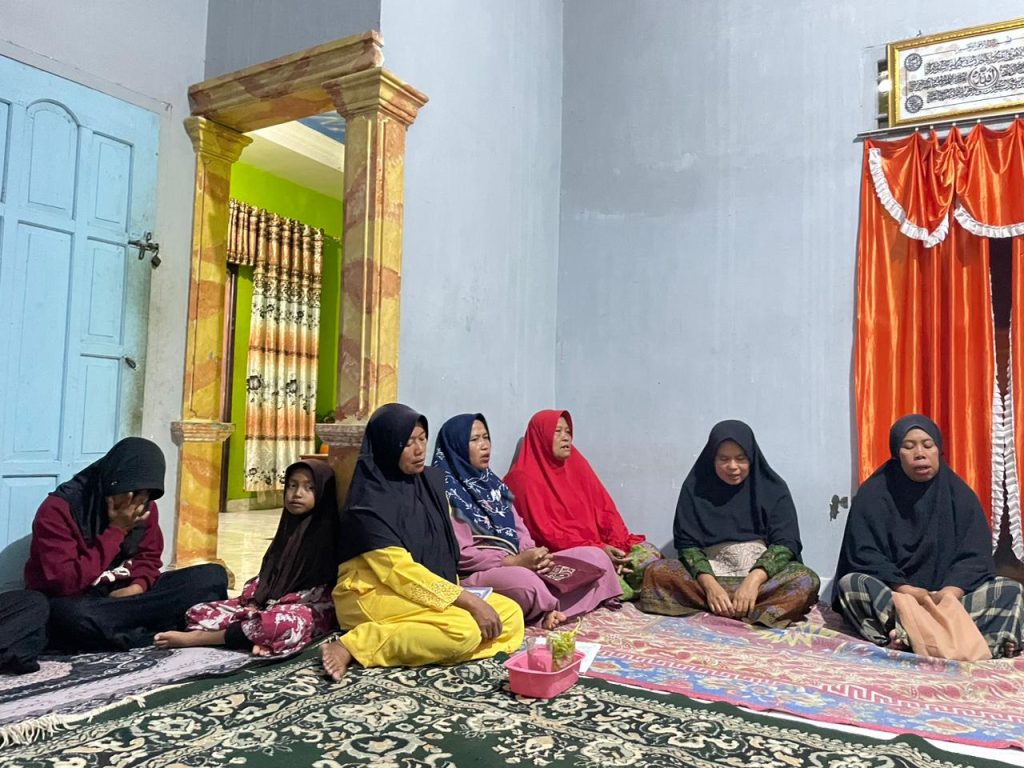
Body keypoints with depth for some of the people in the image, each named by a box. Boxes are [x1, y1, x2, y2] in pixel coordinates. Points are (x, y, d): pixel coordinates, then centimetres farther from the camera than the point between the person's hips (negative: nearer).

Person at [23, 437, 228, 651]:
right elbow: (66, 583, -24)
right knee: (72, 617, -44)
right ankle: (166, 633, -27)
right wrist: (116, 530, -23)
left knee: (213, 576, -12)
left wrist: (138, 586, -12)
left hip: (122, 594, 5)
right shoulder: (58, 509, -18)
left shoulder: (145, 507, -1)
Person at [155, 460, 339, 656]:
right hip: (268, 604, 8)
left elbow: (319, 590, -13)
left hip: (311, 609, -8)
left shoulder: (326, 532, -7)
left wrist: (272, 607, -16)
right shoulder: (289, 528, 16)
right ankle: (256, 637, -28)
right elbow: (267, 573, 15)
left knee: (286, 623, -42)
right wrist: (253, 603, -4)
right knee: (200, 612, -3)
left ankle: (195, 637, -27)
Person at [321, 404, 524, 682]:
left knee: (511, 614, -7)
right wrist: (470, 602, -24)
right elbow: (401, 572, -21)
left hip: (429, 591, 8)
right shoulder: (368, 502, -17)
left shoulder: (433, 480, 4)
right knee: (463, 629, -31)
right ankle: (354, 646, -20)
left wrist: (462, 596, -4)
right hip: (371, 594, -8)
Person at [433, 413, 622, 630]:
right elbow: (461, 555, -13)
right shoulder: (447, 492, -7)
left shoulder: (492, 483, 17)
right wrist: (514, 561, -18)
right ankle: (550, 609, -6)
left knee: (595, 557, -2)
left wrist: (536, 556, -10)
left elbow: (519, 530, 12)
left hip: (519, 564, 7)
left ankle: (547, 609, -17)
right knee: (524, 581, -39)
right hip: (478, 574, -7)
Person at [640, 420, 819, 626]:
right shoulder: (696, 488, 5)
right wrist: (709, 584, -20)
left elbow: (786, 543, -4)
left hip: (762, 575, 0)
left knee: (807, 580, -29)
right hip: (710, 573, 0)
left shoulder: (773, 488, 4)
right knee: (657, 572, -26)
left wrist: (754, 579, -21)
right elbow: (687, 543, -1)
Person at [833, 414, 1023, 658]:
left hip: (946, 594, 3)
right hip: (891, 594, -2)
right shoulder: (873, 493, -5)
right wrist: (907, 591, -27)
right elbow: (864, 554, -12)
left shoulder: (958, 493, 1)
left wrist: (948, 594, -27)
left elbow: (975, 555, -7)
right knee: (850, 584, -30)